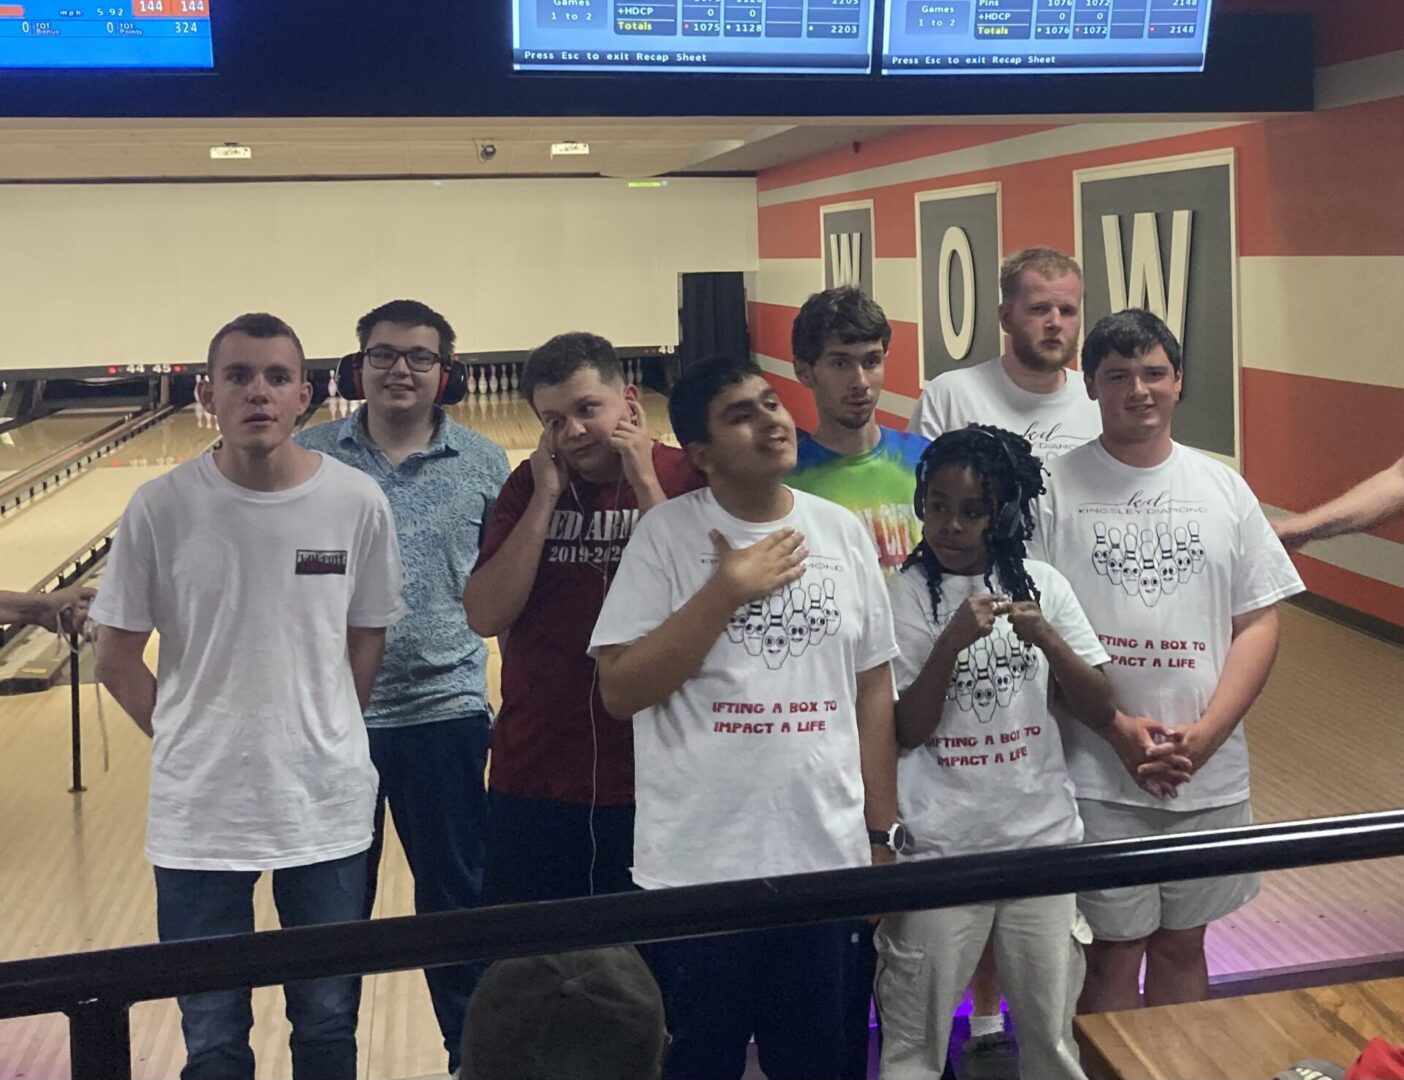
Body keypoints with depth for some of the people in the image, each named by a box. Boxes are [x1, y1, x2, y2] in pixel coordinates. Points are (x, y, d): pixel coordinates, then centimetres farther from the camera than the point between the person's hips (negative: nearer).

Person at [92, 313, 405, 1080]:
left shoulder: (357, 503, -8)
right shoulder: (159, 508, -11)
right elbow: (117, 659, 0)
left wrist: (317, 740, 7)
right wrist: (194, 739, 2)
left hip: (328, 808, 1)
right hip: (197, 816, 0)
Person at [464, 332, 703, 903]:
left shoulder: (684, 478, -5)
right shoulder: (529, 484, 2)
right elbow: (485, 617, -6)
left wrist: (645, 483, -17)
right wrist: (546, 498, -12)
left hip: (651, 775, -2)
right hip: (533, 777, 3)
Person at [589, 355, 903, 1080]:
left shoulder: (843, 533, 4)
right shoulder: (666, 535, -7)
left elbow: (872, 690, 8)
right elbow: (620, 691, -13)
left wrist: (881, 834, 7)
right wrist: (727, 590, -18)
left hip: (827, 858, 3)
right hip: (696, 868, -3)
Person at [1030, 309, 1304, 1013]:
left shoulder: (1223, 489, 6)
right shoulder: (1054, 491, -4)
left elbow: (1258, 621, 4)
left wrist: (1205, 733, -9)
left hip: (1210, 771, 3)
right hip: (1096, 777, -3)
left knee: (1183, 945, 17)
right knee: (1114, 954, 7)